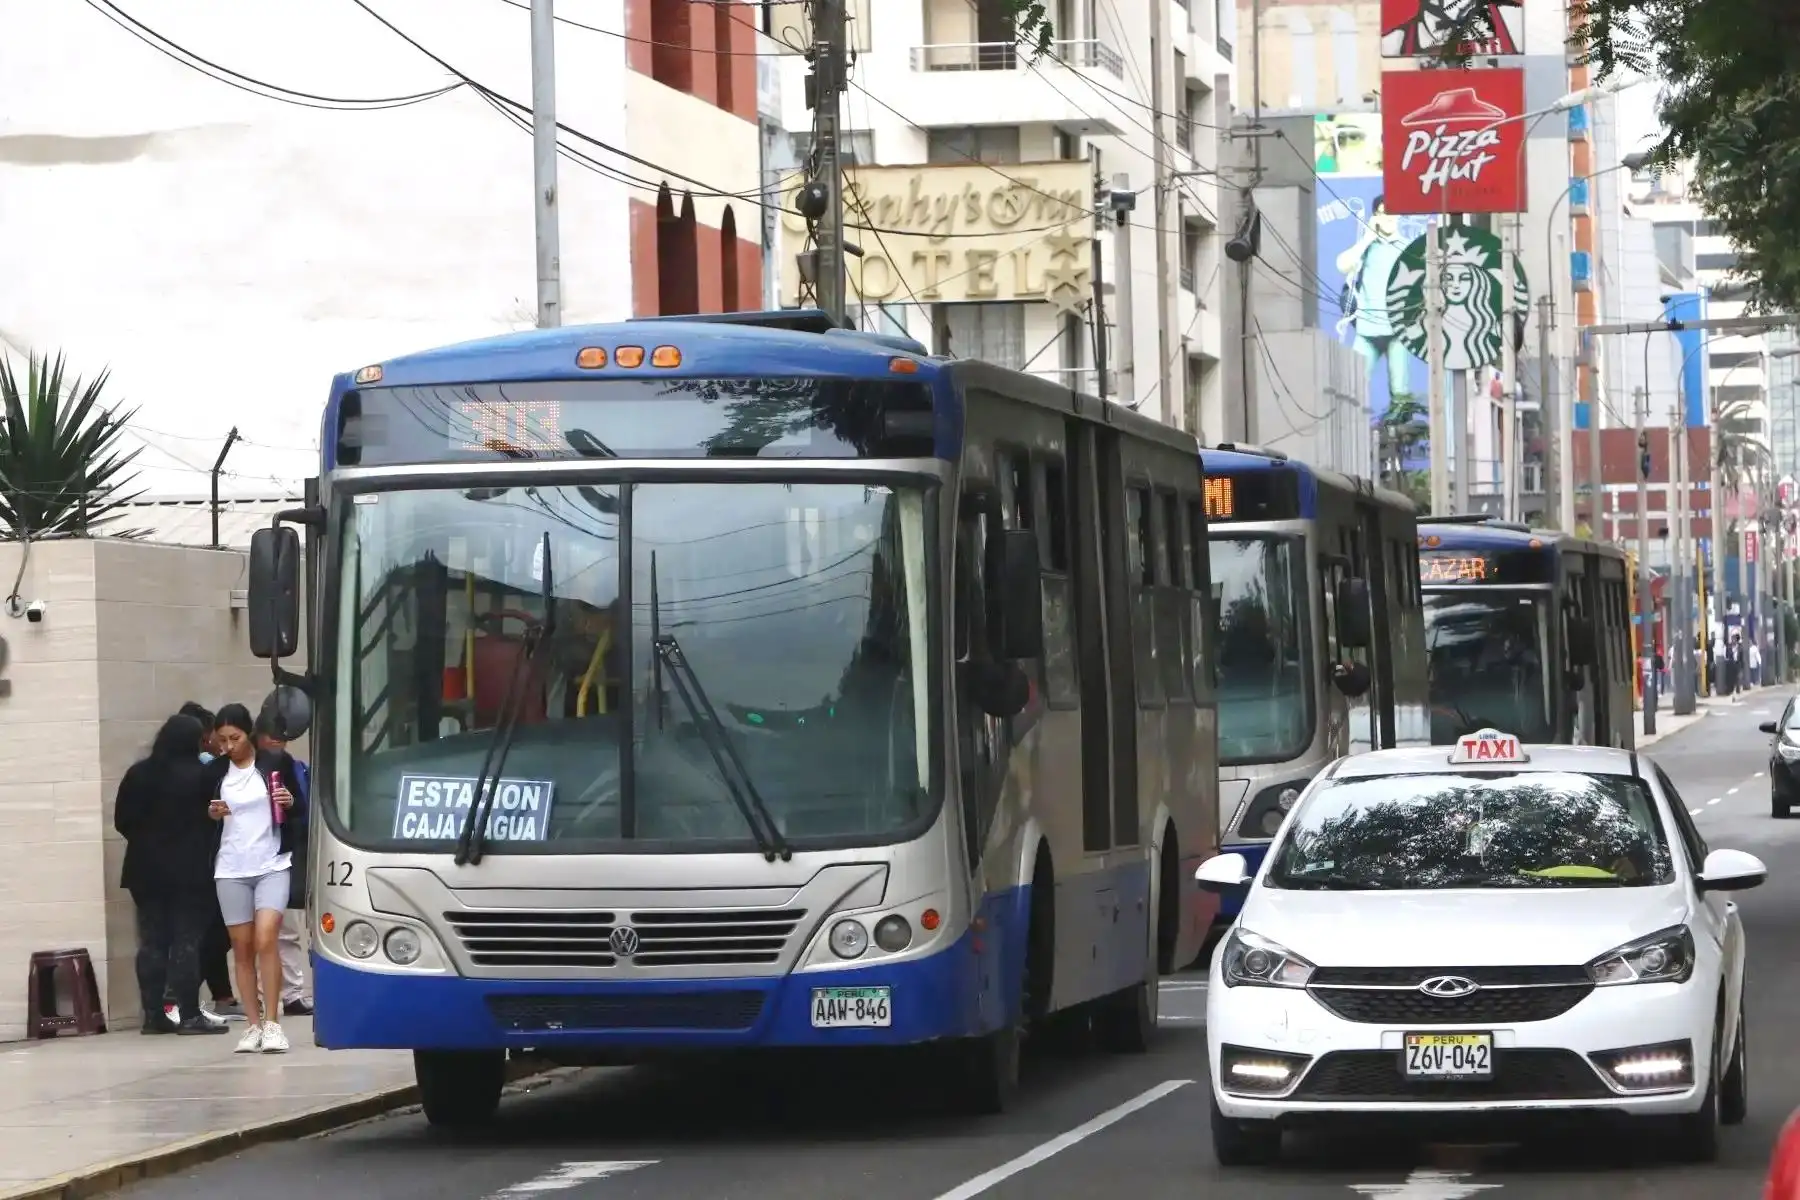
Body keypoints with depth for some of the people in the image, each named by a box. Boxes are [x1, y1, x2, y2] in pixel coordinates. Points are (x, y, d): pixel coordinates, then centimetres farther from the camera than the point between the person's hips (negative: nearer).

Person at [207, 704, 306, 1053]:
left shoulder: (277, 762, -1)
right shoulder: (214, 771, 4)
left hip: (272, 866, -2)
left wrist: (291, 803, -14)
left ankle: (272, 1024, -11)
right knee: (242, 948, 3)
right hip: (231, 869, 2)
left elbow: (302, 810, 7)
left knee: (266, 940, -16)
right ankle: (253, 1025, 8)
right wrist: (211, 814, -10)